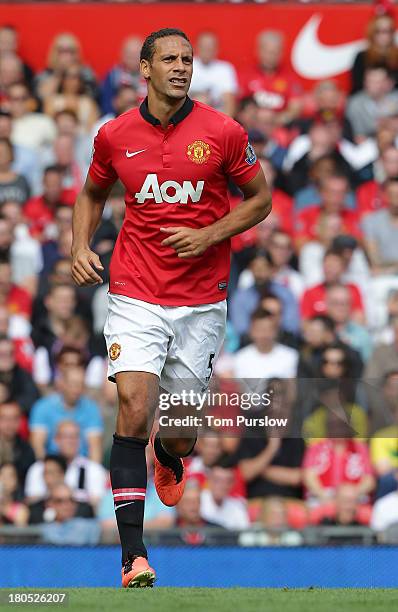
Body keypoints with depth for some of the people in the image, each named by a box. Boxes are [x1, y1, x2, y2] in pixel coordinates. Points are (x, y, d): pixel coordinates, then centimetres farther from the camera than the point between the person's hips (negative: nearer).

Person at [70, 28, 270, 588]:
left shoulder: (222, 132, -5)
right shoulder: (115, 136, 0)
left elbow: (260, 198, 5)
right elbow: (93, 193, 19)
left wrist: (210, 235, -10)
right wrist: (81, 246, 3)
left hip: (202, 300, 0)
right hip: (135, 296, 0)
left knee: (182, 431, 7)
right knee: (134, 412, -16)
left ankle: (170, 458, 49)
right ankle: (133, 555, -15)